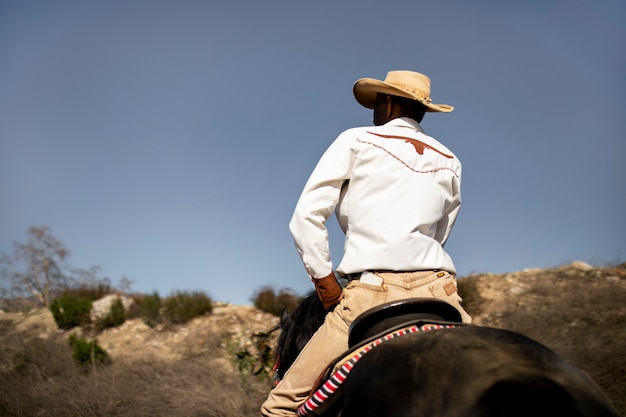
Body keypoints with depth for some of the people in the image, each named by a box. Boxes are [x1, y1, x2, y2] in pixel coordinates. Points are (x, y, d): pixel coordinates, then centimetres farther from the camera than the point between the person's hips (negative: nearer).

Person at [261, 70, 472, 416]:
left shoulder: (356, 141, 7)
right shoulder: (450, 162, 20)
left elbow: (306, 218, 0)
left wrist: (325, 280, 5)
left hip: (373, 294, -4)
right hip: (439, 290, 5)